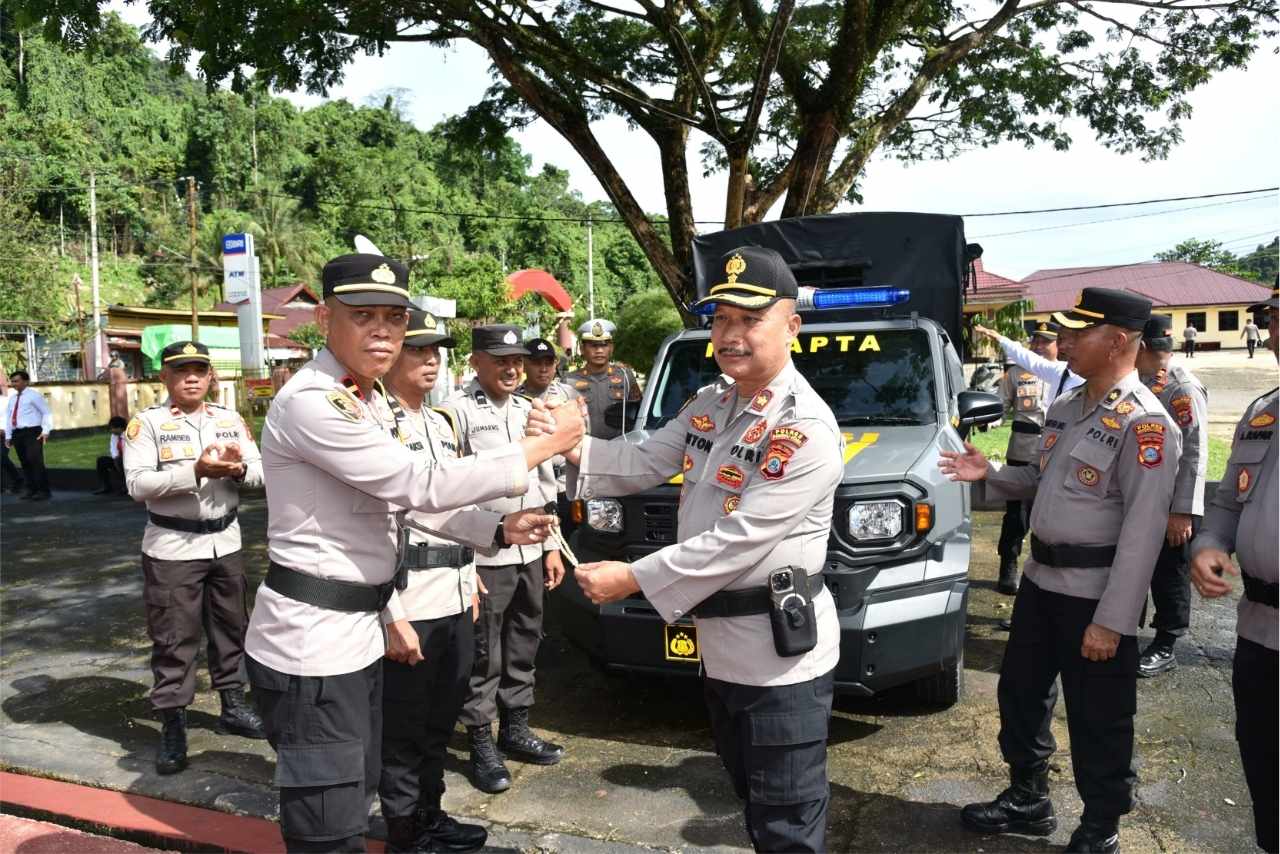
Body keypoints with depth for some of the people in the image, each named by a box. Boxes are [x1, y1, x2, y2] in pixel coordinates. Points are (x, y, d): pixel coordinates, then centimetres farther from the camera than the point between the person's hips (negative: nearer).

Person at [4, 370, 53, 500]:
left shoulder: (34, 395, -1)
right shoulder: (12, 398, 18)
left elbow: (46, 413, -6)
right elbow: (9, 417, 20)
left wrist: (45, 431, -16)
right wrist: (8, 436, 13)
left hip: (32, 432, -7)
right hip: (17, 433, 7)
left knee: (35, 461, -13)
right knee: (24, 463, 7)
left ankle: (43, 491, -10)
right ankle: (31, 489, 12)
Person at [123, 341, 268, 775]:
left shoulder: (231, 420, 6)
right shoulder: (147, 423, -8)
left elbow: (260, 471, 2)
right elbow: (137, 483, -18)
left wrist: (239, 467, -21)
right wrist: (196, 471, -29)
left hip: (225, 542, 5)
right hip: (172, 548, -4)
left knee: (230, 628, 15)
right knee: (173, 638, 2)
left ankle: (232, 704, 31)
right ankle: (172, 725, 14)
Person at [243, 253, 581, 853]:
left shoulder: (360, 399, 11)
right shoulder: (311, 402, -20)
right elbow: (423, 487, -23)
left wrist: (389, 614, 17)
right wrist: (544, 445, -16)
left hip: (354, 633, 9)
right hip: (309, 643, -9)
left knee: (353, 797, 22)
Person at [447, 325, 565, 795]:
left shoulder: (528, 410, 14)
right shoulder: (458, 410, -10)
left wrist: (552, 546, 16)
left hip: (530, 553, 7)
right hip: (483, 556, -7)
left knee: (523, 647, 17)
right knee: (484, 655, 3)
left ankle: (515, 728, 32)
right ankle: (481, 743, 16)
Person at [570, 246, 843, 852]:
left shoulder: (805, 428, -22)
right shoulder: (709, 405, 7)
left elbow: (738, 542, -26)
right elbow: (645, 463, 1)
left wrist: (632, 579, -22)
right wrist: (572, 447, -17)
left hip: (779, 656, -8)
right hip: (720, 648, 8)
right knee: (754, 802, 26)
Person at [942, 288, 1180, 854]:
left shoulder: (1144, 423, -17)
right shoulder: (1066, 408, 9)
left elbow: (1143, 532, -21)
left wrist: (1112, 621, -22)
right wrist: (989, 475, 4)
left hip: (1094, 594, -8)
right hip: (1040, 578, 9)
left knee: (1098, 722, 7)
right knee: (1020, 692, 19)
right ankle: (1027, 801, 38)